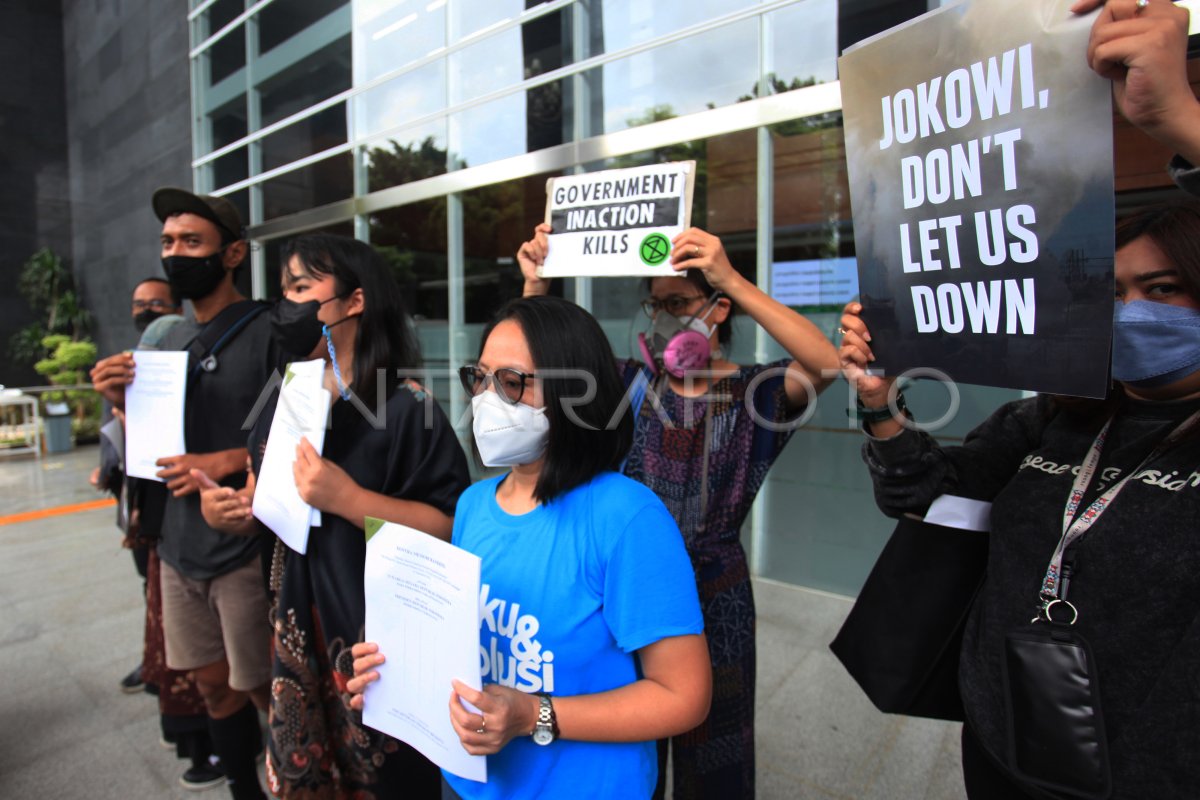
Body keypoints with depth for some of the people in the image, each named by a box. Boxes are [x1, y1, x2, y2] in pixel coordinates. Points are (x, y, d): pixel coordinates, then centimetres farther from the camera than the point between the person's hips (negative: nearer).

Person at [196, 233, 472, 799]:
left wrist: (347, 498, -28)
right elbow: (262, 497, 17)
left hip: (378, 634, -6)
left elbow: (448, 526, -20)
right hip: (300, 623, 7)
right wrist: (225, 509, -4)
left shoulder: (405, 404, -16)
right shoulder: (288, 397, 6)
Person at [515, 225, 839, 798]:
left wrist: (733, 280, -37)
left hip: (713, 592, -2)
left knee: (712, 754, 20)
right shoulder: (633, 382, -1)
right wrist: (536, 284, -17)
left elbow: (827, 364, -29)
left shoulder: (753, 391, -10)